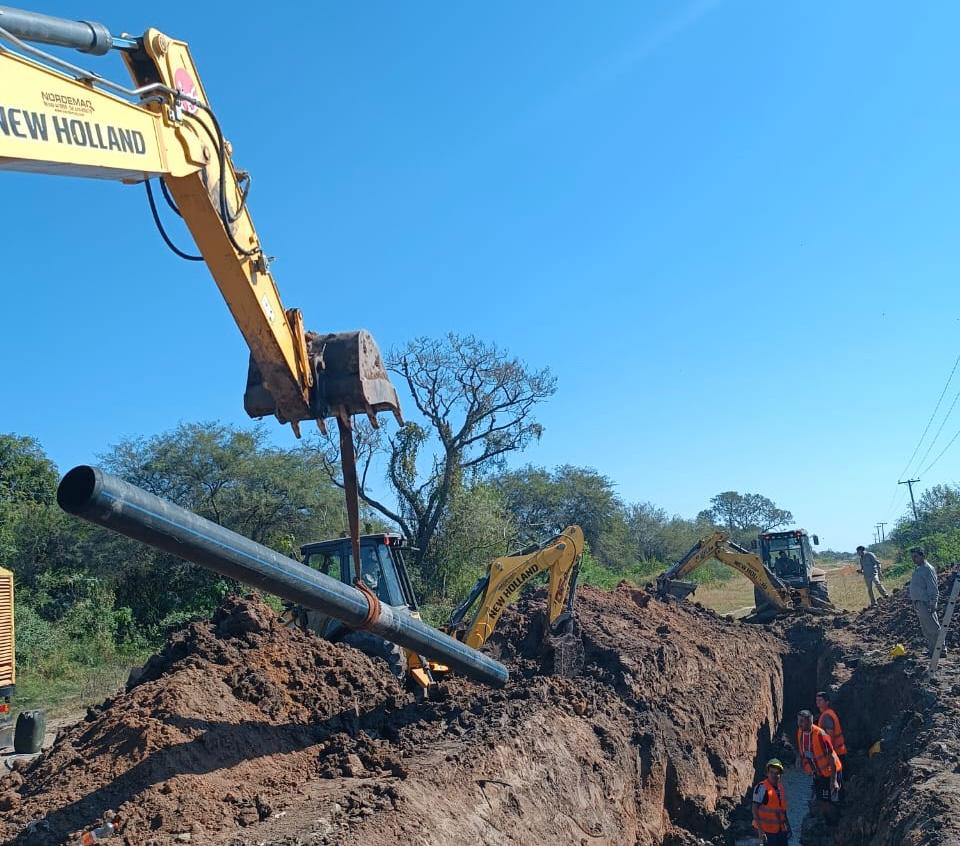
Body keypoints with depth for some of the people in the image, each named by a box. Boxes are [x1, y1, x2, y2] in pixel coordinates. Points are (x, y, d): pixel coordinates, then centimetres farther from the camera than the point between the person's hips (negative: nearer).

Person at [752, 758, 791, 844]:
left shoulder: (780, 786, 7)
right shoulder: (762, 787, -15)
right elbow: (755, 810, -15)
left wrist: (787, 825, 19)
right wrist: (760, 831, -19)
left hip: (781, 830, 7)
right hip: (767, 831, -7)